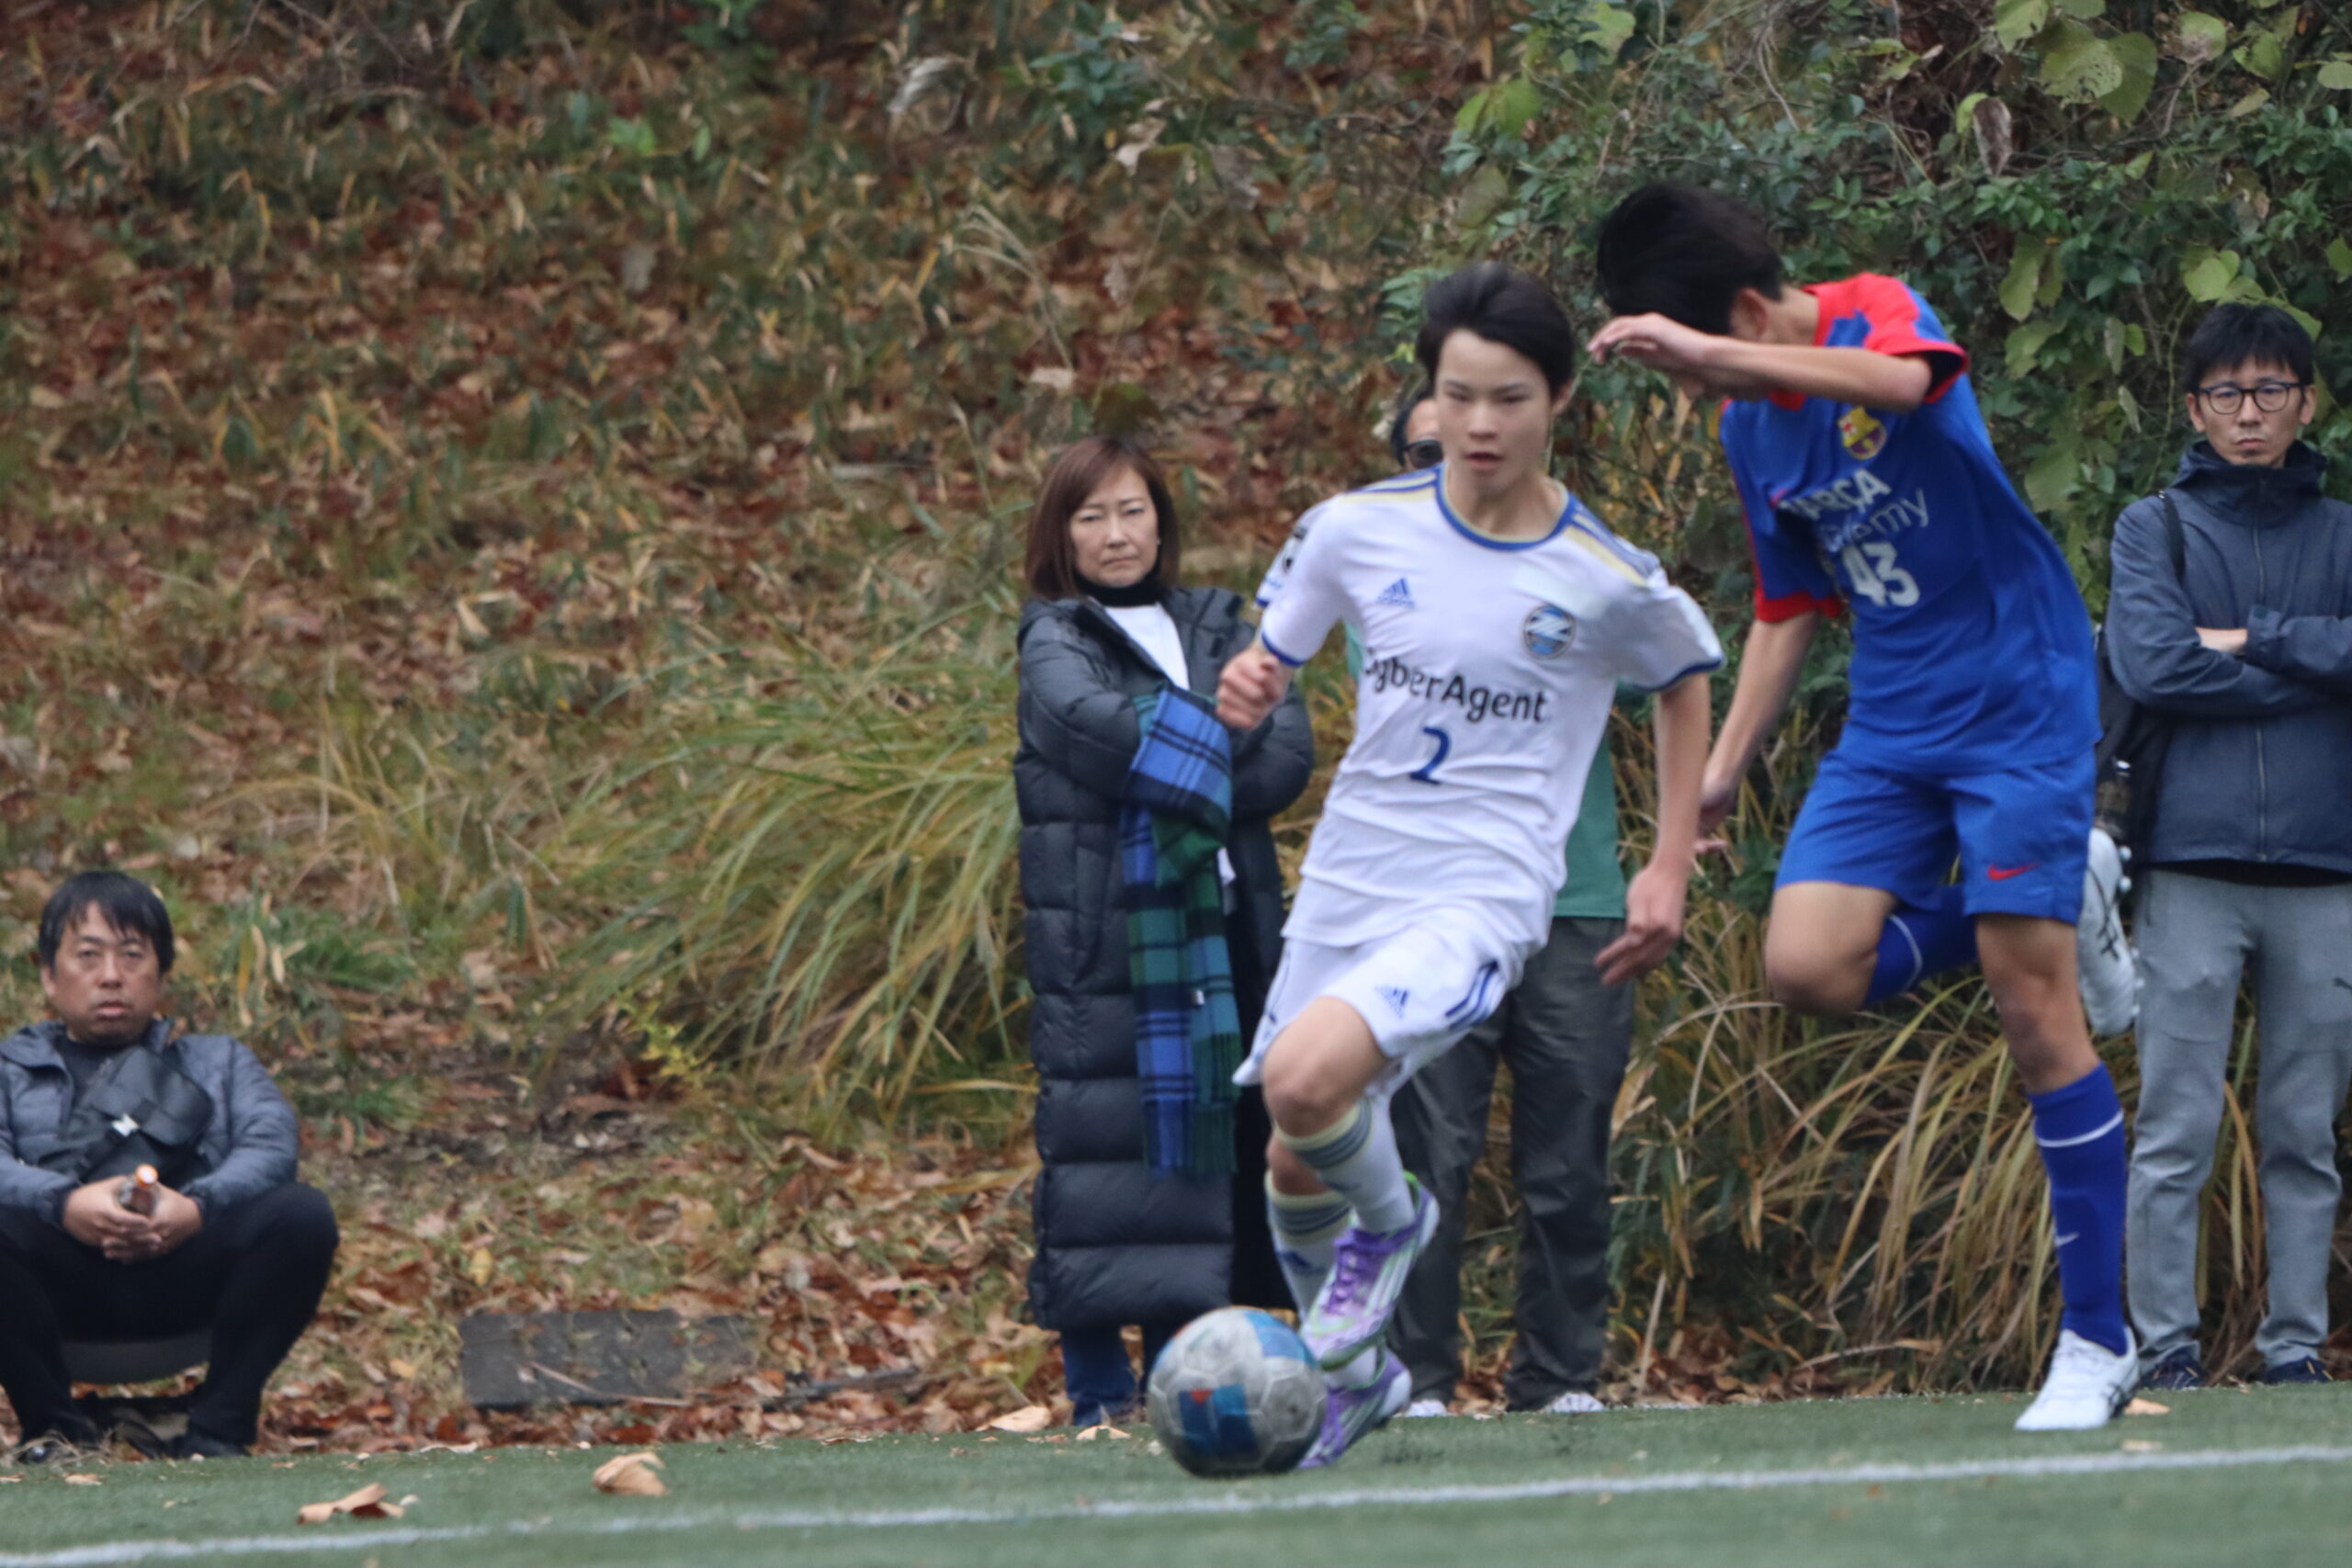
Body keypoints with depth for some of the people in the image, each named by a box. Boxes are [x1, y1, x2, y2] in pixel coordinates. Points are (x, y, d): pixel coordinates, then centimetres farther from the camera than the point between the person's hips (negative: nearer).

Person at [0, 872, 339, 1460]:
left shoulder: (218, 1062, 31)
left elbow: (272, 1146, 8)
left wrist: (199, 1207, -14)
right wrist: (64, 1203, -19)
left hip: (188, 1265, 2)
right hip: (64, 1270, -2)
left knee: (302, 1215, -26)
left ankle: (216, 1431, -19)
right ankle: (51, 1427, -18)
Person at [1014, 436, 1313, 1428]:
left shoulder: (1218, 630, 18)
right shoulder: (1055, 642, 5)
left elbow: (1289, 751, 4)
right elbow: (1094, 729, -16)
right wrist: (1223, 741, -7)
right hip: (1100, 929, -5)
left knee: (1207, 1138, 3)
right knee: (1104, 1136, -9)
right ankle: (1097, 1392, -7)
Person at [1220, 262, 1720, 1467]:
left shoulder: (1610, 583, -6)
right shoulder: (1360, 529, -1)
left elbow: (1685, 685, 15)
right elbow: (1270, 665, 13)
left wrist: (1670, 871, 11)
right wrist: (1246, 688, -12)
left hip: (1482, 900, -4)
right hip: (1343, 885, 4)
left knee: (1305, 1081, -29)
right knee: (1294, 1170, 9)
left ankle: (1390, 1220, 3)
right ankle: (1353, 1374, 37)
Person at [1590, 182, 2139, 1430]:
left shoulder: (1879, 313, -13)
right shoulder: (1748, 430, 8)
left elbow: (1903, 379, -40)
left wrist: (1700, 349, -46)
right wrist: (1724, 766, 14)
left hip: (2016, 705, -7)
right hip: (1890, 728, 7)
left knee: (2038, 1020, -10)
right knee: (1808, 965, -15)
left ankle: (2097, 1341, 0)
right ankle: (2061, 905, 11)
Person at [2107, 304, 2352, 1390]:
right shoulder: (2156, 528, 8)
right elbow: (2149, 665, -9)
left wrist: (2253, 639, -8)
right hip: (2193, 868, -2)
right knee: (2175, 1134, -4)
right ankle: (2166, 1344, 1)